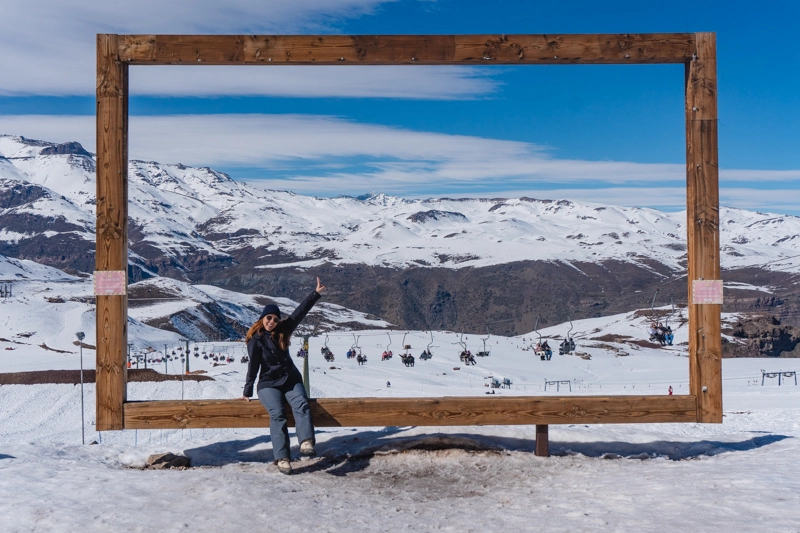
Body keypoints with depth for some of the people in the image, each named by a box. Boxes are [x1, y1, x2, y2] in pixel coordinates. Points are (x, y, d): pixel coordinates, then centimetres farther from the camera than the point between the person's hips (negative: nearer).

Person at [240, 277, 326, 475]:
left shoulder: (283, 330, 6)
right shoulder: (256, 339, -6)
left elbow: (300, 312, 7)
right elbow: (253, 365, -8)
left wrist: (316, 293, 6)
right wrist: (247, 391, -8)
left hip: (291, 379, 4)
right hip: (268, 384, -3)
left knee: (301, 405, -27)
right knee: (277, 414, -27)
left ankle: (306, 443, -43)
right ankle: (282, 458, -33)